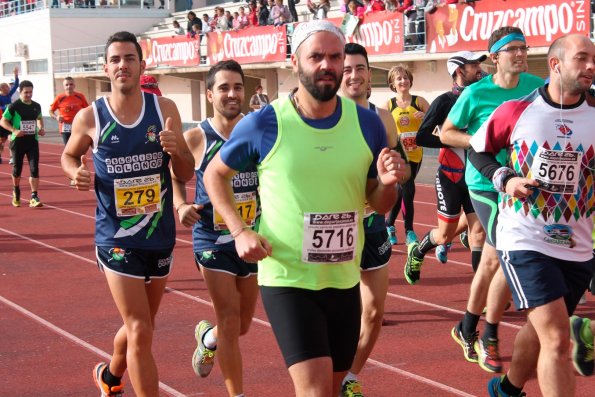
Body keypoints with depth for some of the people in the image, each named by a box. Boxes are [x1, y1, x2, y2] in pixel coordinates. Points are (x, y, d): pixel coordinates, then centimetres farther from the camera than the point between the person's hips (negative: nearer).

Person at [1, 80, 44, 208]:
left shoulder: (36, 106, 5)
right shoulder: (14, 106, -9)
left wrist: (41, 128, 5)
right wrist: (14, 130, -21)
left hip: (33, 141, 3)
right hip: (18, 141, -3)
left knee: (34, 169, -8)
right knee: (17, 168, 10)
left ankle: (34, 197, -9)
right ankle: (16, 193, 34)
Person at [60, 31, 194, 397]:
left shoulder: (165, 109, -3)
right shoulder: (90, 118, -7)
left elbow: (187, 174, 1)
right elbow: (69, 155, 13)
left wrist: (176, 149, -20)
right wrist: (78, 173, -9)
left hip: (161, 236, 3)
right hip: (117, 239, -3)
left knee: (139, 326, 20)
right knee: (141, 332, -11)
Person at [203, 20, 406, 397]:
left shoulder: (367, 124, -2)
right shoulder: (264, 124, -11)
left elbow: (379, 205, 8)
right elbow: (215, 174, 5)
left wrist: (387, 183, -15)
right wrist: (240, 231, -9)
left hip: (344, 280, 4)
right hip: (287, 280, -4)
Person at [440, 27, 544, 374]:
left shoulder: (536, 86, 2)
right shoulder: (476, 93, -10)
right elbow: (446, 134, -2)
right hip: (486, 185, -5)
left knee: (491, 262, 13)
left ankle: (467, 329, 33)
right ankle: (489, 338, 7)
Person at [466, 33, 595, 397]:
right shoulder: (515, 112, -6)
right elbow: (478, 151, 8)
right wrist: (505, 179, -9)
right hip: (524, 242, -4)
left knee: (540, 332, 20)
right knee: (557, 339, -15)